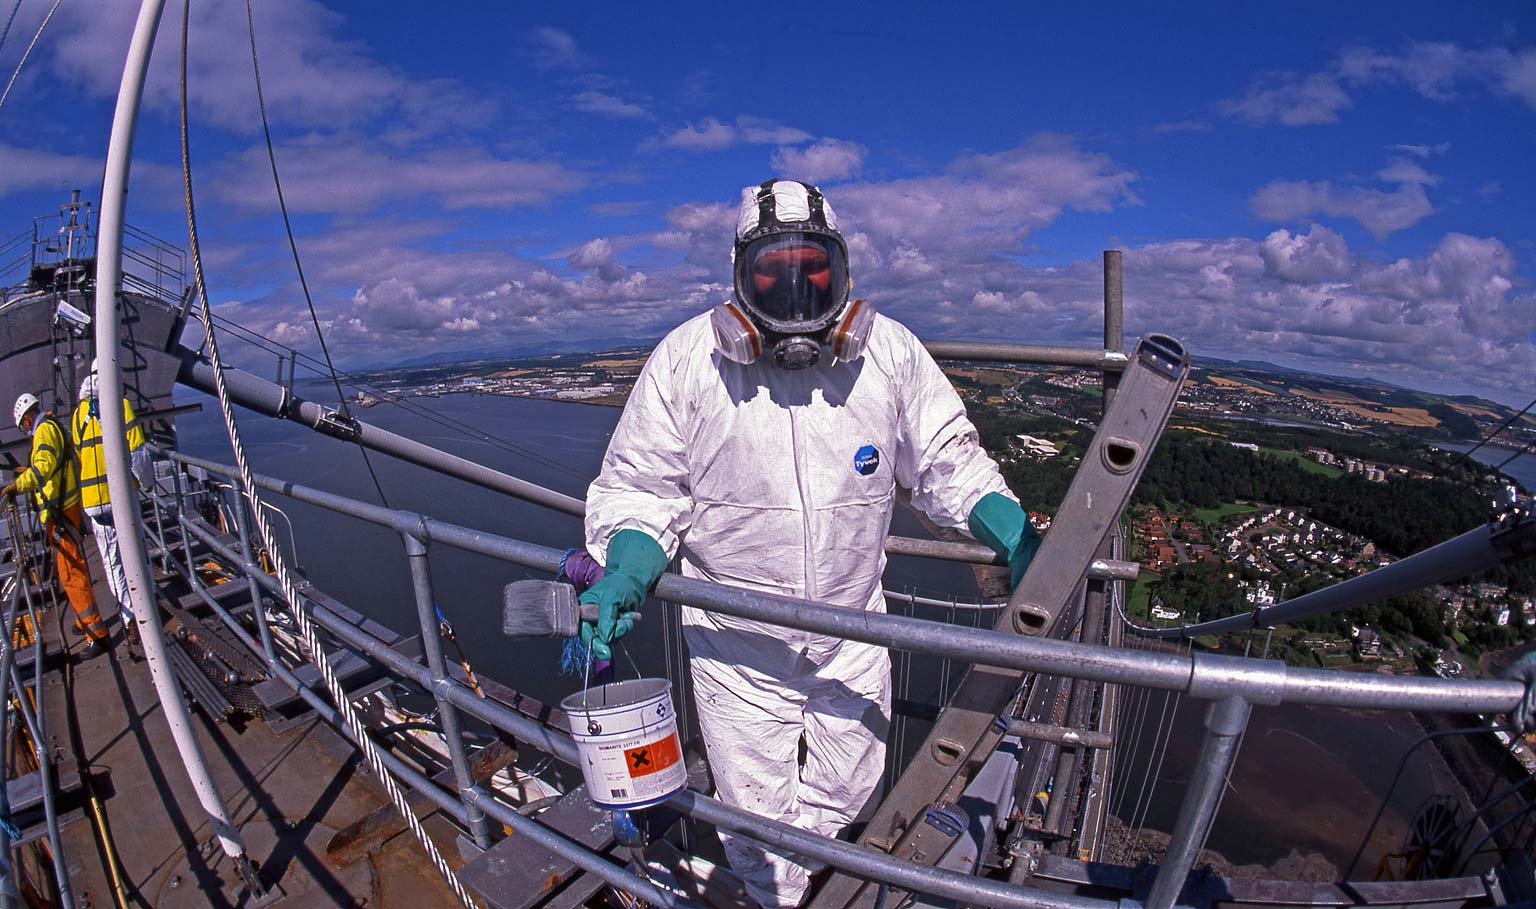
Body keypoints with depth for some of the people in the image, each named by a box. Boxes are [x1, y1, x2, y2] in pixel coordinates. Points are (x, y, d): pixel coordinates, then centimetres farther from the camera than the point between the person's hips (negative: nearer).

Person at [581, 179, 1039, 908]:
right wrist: (621, 575, -27)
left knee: (847, 794, 24)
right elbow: (641, 489, -10)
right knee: (754, 819, 17)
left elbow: (947, 461, -2)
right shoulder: (685, 360, -16)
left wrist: (1015, 535, -17)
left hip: (852, 631, 3)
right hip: (735, 640, -2)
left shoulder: (890, 353, -11)